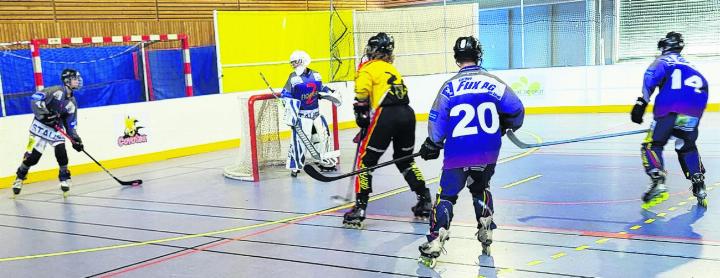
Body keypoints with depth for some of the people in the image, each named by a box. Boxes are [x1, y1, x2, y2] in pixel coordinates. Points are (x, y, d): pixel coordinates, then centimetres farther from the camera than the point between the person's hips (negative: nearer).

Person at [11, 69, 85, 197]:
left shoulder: (72, 102, 7)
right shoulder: (56, 91, -11)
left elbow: (71, 123, 11)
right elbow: (35, 99, -19)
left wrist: (75, 138, 1)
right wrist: (44, 114, -28)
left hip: (56, 129, 5)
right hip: (41, 126, -5)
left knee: (61, 153, -12)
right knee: (33, 156, -6)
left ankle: (64, 177, 10)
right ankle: (19, 178, 15)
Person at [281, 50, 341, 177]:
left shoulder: (316, 75, 5)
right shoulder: (294, 78, -9)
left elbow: (321, 90, 21)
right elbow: (286, 96, -10)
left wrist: (332, 96, 9)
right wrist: (290, 113, -19)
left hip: (316, 113, 6)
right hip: (301, 115, -6)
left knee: (323, 135, 12)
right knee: (299, 139, -12)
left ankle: (325, 162, 28)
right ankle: (295, 166, -3)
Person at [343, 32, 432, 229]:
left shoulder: (369, 67, 7)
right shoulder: (392, 69, 29)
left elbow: (362, 90, -12)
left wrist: (361, 113, 1)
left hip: (385, 117, -7)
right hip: (408, 114, 7)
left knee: (365, 161, 2)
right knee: (405, 160, 23)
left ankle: (360, 208, -3)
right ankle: (425, 203, 24)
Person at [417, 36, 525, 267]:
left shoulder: (449, 86, -5)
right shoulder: (493, 82, -1)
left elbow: (437, 122, -4)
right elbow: (516, 109, 3)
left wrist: (432, 146, 12)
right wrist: (505, 127, 24)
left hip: (459, 153, -2)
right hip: (489, 153, 3)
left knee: (447, 195, 6)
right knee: (480, 188, 26)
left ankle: (434, 244, -3)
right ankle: (486, 236, 27)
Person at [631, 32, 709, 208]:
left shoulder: (663, 61, 17)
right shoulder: (691, 66, 35)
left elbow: (652, 76, -5)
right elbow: (704, 85, 31)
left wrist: (642, 101, -10)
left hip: (670, 109, -5)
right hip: (694, 112, 5)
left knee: (652, 145, 3)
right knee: (687, 147, 25)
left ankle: (658, 183, -19)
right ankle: (699, 187, 16)